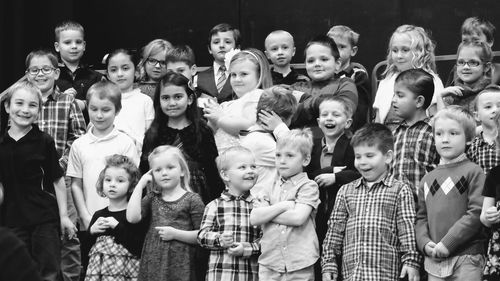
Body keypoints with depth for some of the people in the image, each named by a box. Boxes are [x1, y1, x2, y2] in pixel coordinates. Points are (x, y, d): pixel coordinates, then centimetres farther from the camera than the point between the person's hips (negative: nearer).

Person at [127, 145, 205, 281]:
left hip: (180, 266, -4)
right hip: (153, 264, 4)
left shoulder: (192, 200, 1)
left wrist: (175, 234, -15)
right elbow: (132, 218, -3)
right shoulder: (152, 198, 14)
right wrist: (140, 185, 3)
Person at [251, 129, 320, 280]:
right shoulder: (271, 188, 13)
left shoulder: (308, 186, 0)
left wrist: (267, 213, -5)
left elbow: (298, 218, -15)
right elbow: (254, 218, 0)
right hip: (269, 264, 4)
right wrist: (283, 206, -9)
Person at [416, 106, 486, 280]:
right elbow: (421, 217, 16)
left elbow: (476, 213, -11)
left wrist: (448, 242, -15)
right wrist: (425, 242, -4)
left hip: (466, 259, -5)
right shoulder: (427, 179, 16)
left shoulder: (473, 172, -2)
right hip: (434, 259, 5)